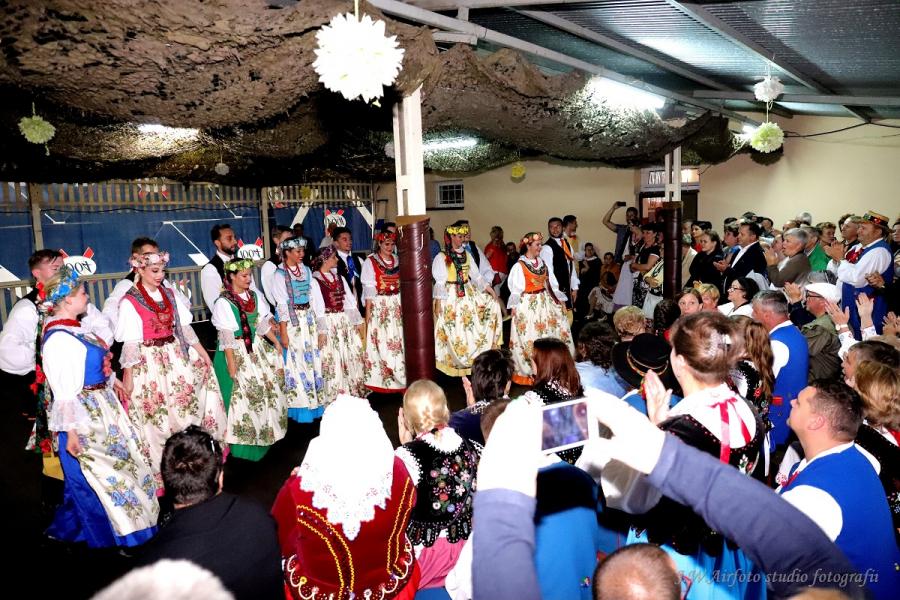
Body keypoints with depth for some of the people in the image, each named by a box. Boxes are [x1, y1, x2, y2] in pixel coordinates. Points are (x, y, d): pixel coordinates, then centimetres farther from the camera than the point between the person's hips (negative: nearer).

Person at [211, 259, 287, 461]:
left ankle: (263, 434, 31)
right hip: (237, 353, -7)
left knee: (265, 389, 13)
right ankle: (244, 442, 14)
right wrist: (232, 365, -18)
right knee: (242, 396, -1)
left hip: (256, 350, 7)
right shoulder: (224, 303, -15)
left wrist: (276, 342, 5)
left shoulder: (254, 296, 5)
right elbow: (227, 338, -17)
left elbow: (263, 323, 11)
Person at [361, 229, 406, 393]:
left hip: (398, 307, 4)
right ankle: (382, 379, 6)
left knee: (399, 342, 3)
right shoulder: (370, 262, -3)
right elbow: (368, 290, -7)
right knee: (381, 342, -3)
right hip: (379, 307, -4)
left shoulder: (398, 261, 10)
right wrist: (368, 312, -11)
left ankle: (400, 377, 13)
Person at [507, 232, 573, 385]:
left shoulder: (543, 263, 8)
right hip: (528, 305, -6)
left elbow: (551, 284, 11)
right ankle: (529, 371, 8)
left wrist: (560, 300, 7)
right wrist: (513, 307, -14)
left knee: (551, 332, 8)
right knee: (530, 337, -3)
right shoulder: (519, 266, -10)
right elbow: (515, 288, -10)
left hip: (545, 303, 7)